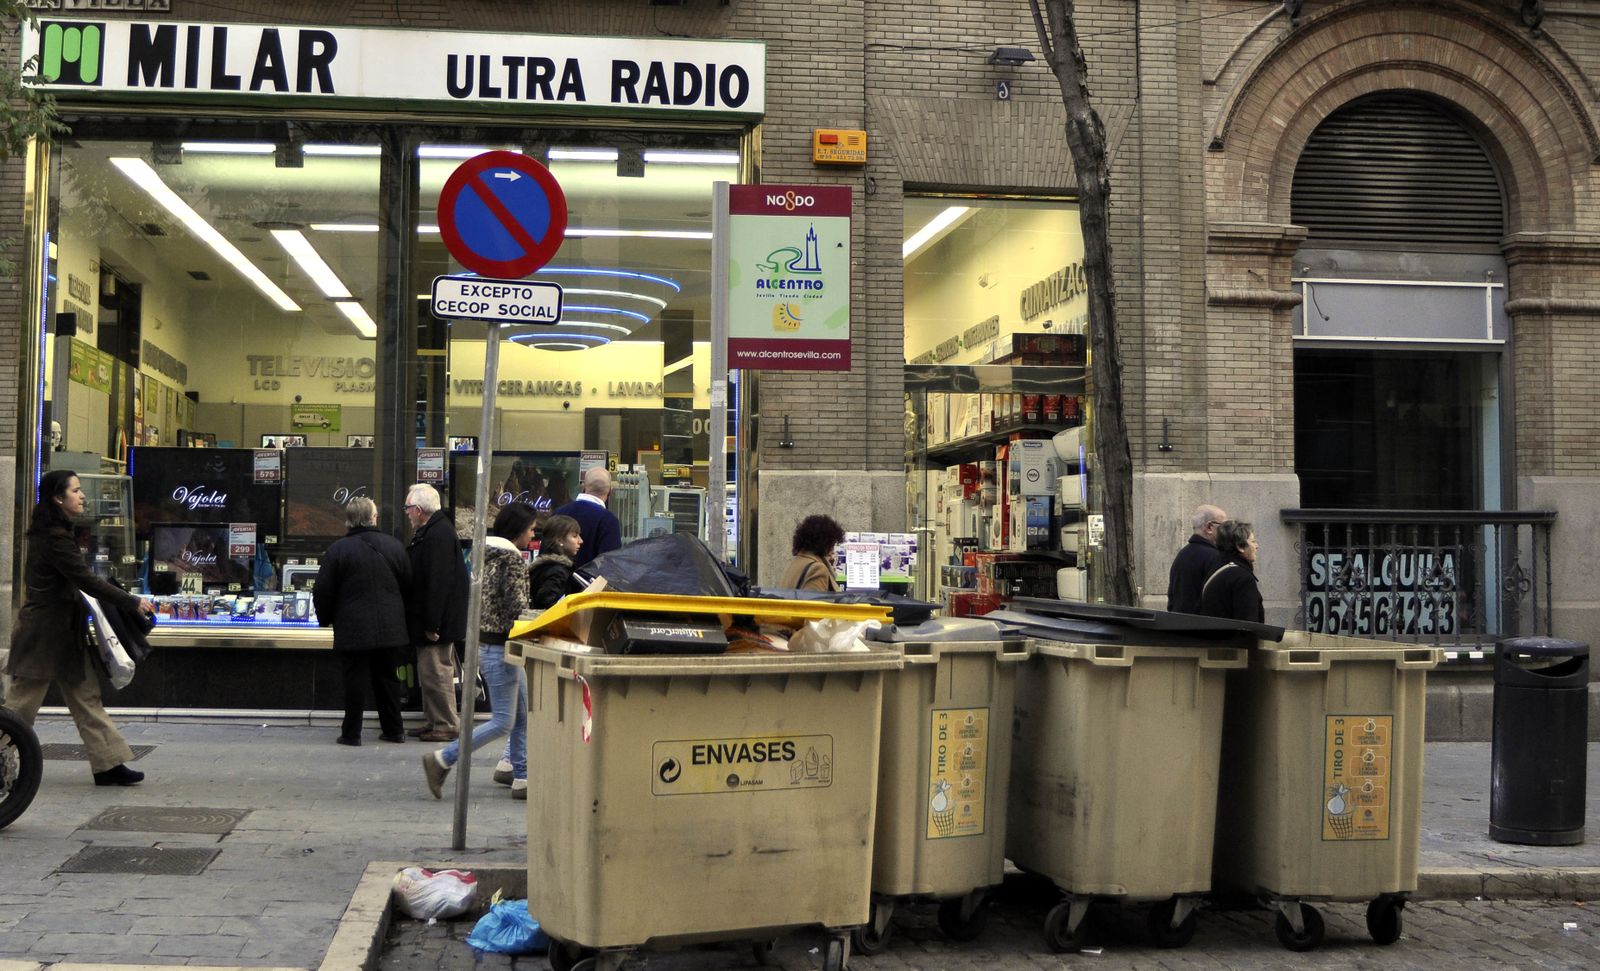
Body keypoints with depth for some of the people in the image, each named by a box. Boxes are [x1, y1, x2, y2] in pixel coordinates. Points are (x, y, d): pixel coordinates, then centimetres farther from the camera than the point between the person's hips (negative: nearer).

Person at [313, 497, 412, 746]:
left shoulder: (338, 549, -9)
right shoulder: (394, 546, 2)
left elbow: (323, 590, -6)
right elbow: (407, 585, 9)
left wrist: (325, 619, 10)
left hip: (352, 629, -3)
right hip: (388, 628, 4)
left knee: (355, 680, 3)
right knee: (386, 678, 14)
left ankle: (351, 733, 7)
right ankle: (393, 729, 19)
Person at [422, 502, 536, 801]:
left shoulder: (486, 554, 12)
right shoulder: (513, 559, -15)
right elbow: (517, 608, -20)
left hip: (483, 640, 10)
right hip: (499, 647, -10)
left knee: (524, 716, 13)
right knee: (502, 721, -5)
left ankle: (522, 779, 16)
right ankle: (442, 760, -3)